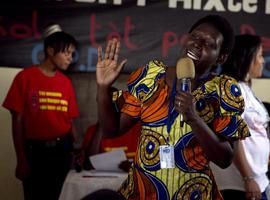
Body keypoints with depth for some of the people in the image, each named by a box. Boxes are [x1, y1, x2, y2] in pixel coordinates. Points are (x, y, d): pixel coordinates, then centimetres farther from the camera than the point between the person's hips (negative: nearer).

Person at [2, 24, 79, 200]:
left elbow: (69, 120, 9)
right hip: (34, 151, -3)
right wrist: (21, 159, -7)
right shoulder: (25, 77, -4)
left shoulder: (66, 82, 6)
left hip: (63, 150, 3)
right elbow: (18, 120, -4)